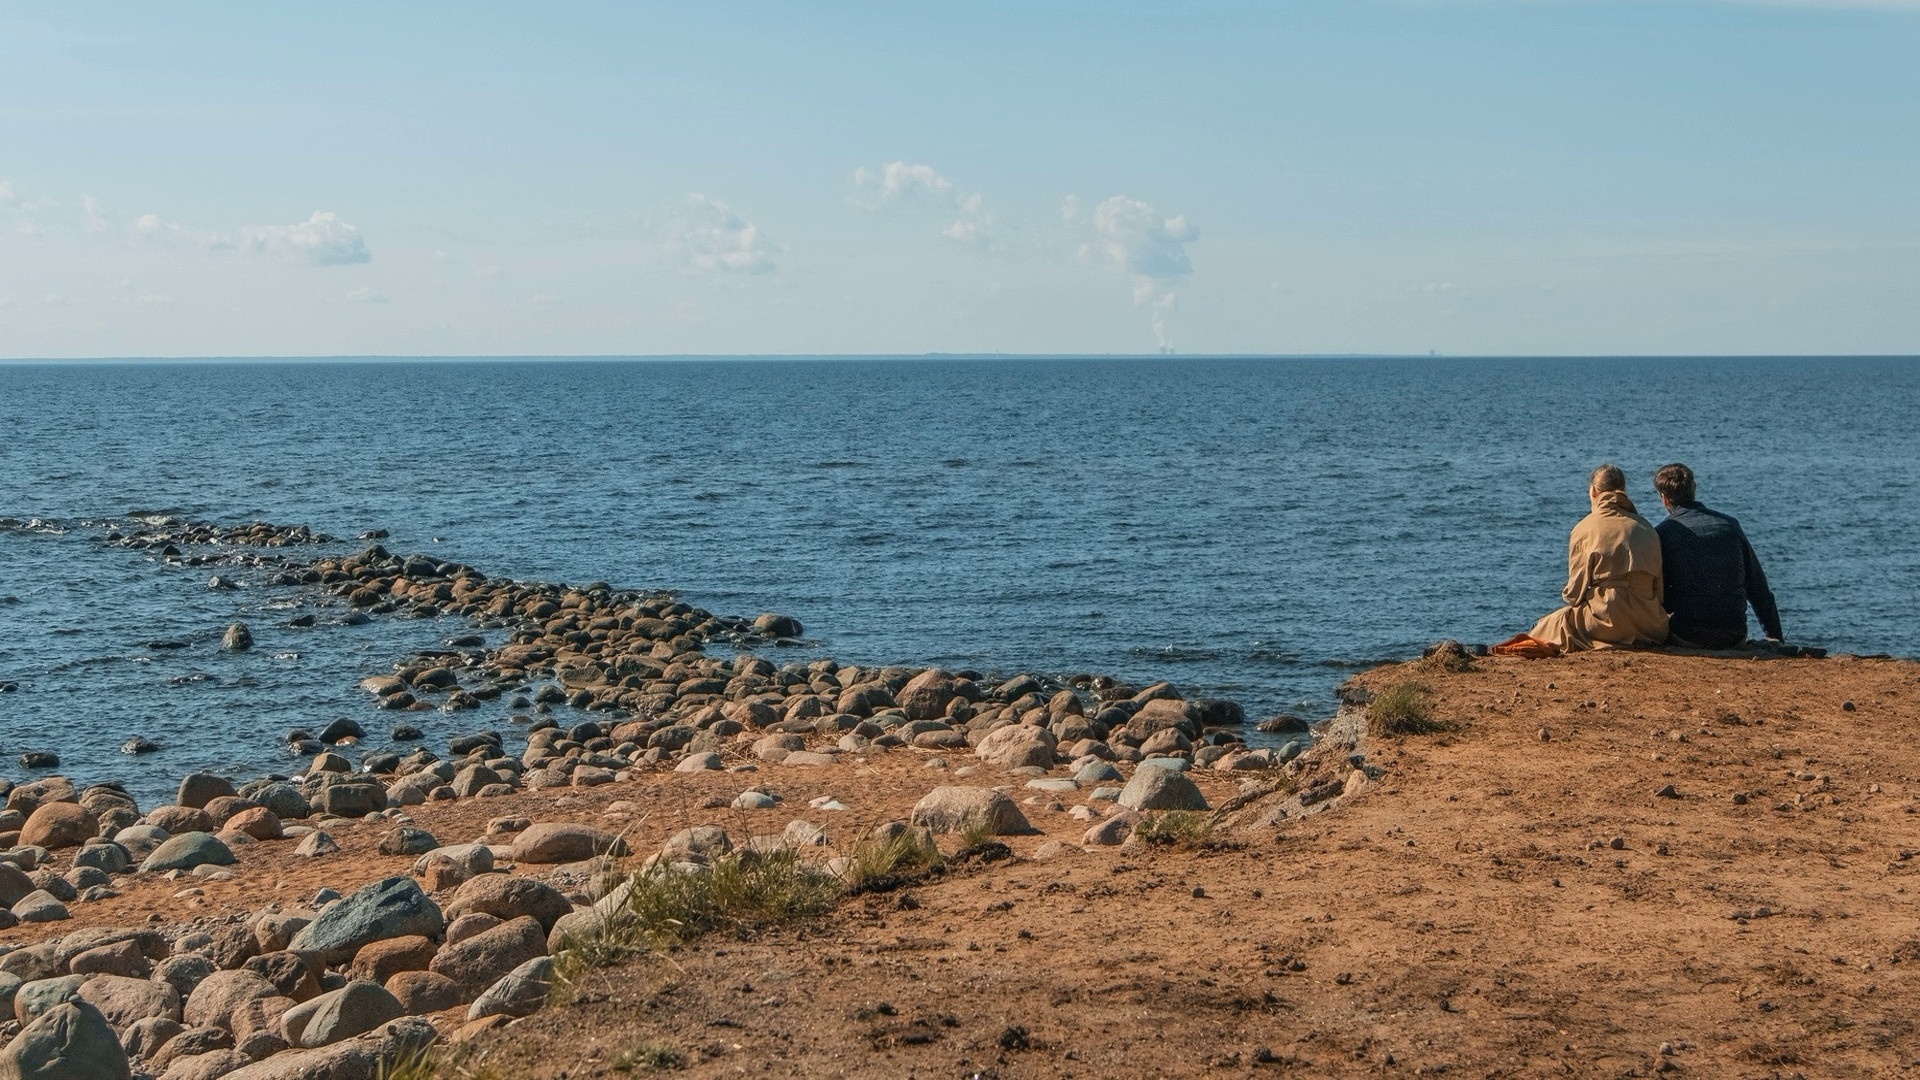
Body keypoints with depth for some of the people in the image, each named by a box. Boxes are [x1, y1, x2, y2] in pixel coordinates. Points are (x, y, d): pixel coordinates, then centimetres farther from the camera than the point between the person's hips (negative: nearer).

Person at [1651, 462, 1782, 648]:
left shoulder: (1663, 533, -4)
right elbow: (1758, 586, 14)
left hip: (1689, 638, -4)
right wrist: (1775, 635, 20)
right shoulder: (1729, 525, 9)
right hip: (1734, 637, 4)